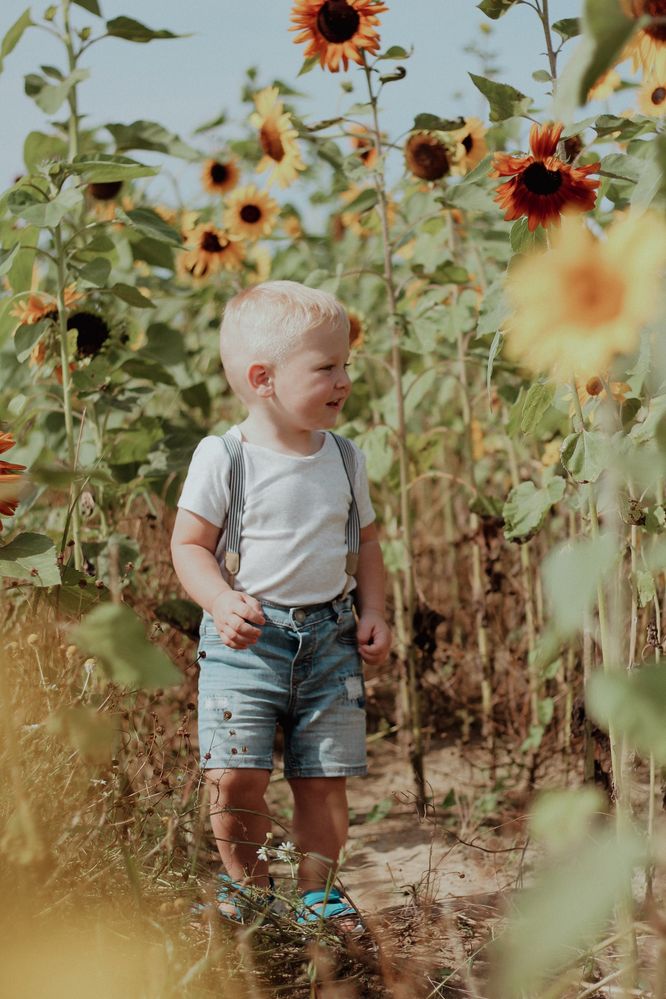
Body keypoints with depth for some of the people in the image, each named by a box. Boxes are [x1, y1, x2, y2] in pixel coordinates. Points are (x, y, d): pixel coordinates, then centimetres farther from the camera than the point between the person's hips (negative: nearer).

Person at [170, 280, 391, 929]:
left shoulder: (345, 460, 7)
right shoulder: (222, 458, -7)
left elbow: (365, 542, 17)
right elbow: (188, 545, -3)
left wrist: (372, 613, 5)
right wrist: (222, 603, -19)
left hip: (329, 638, 4)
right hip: (247, 639, -3)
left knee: (324, 777, 3)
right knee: (235, 774, -10)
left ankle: (316, 890, 22)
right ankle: (246, 884, 15)